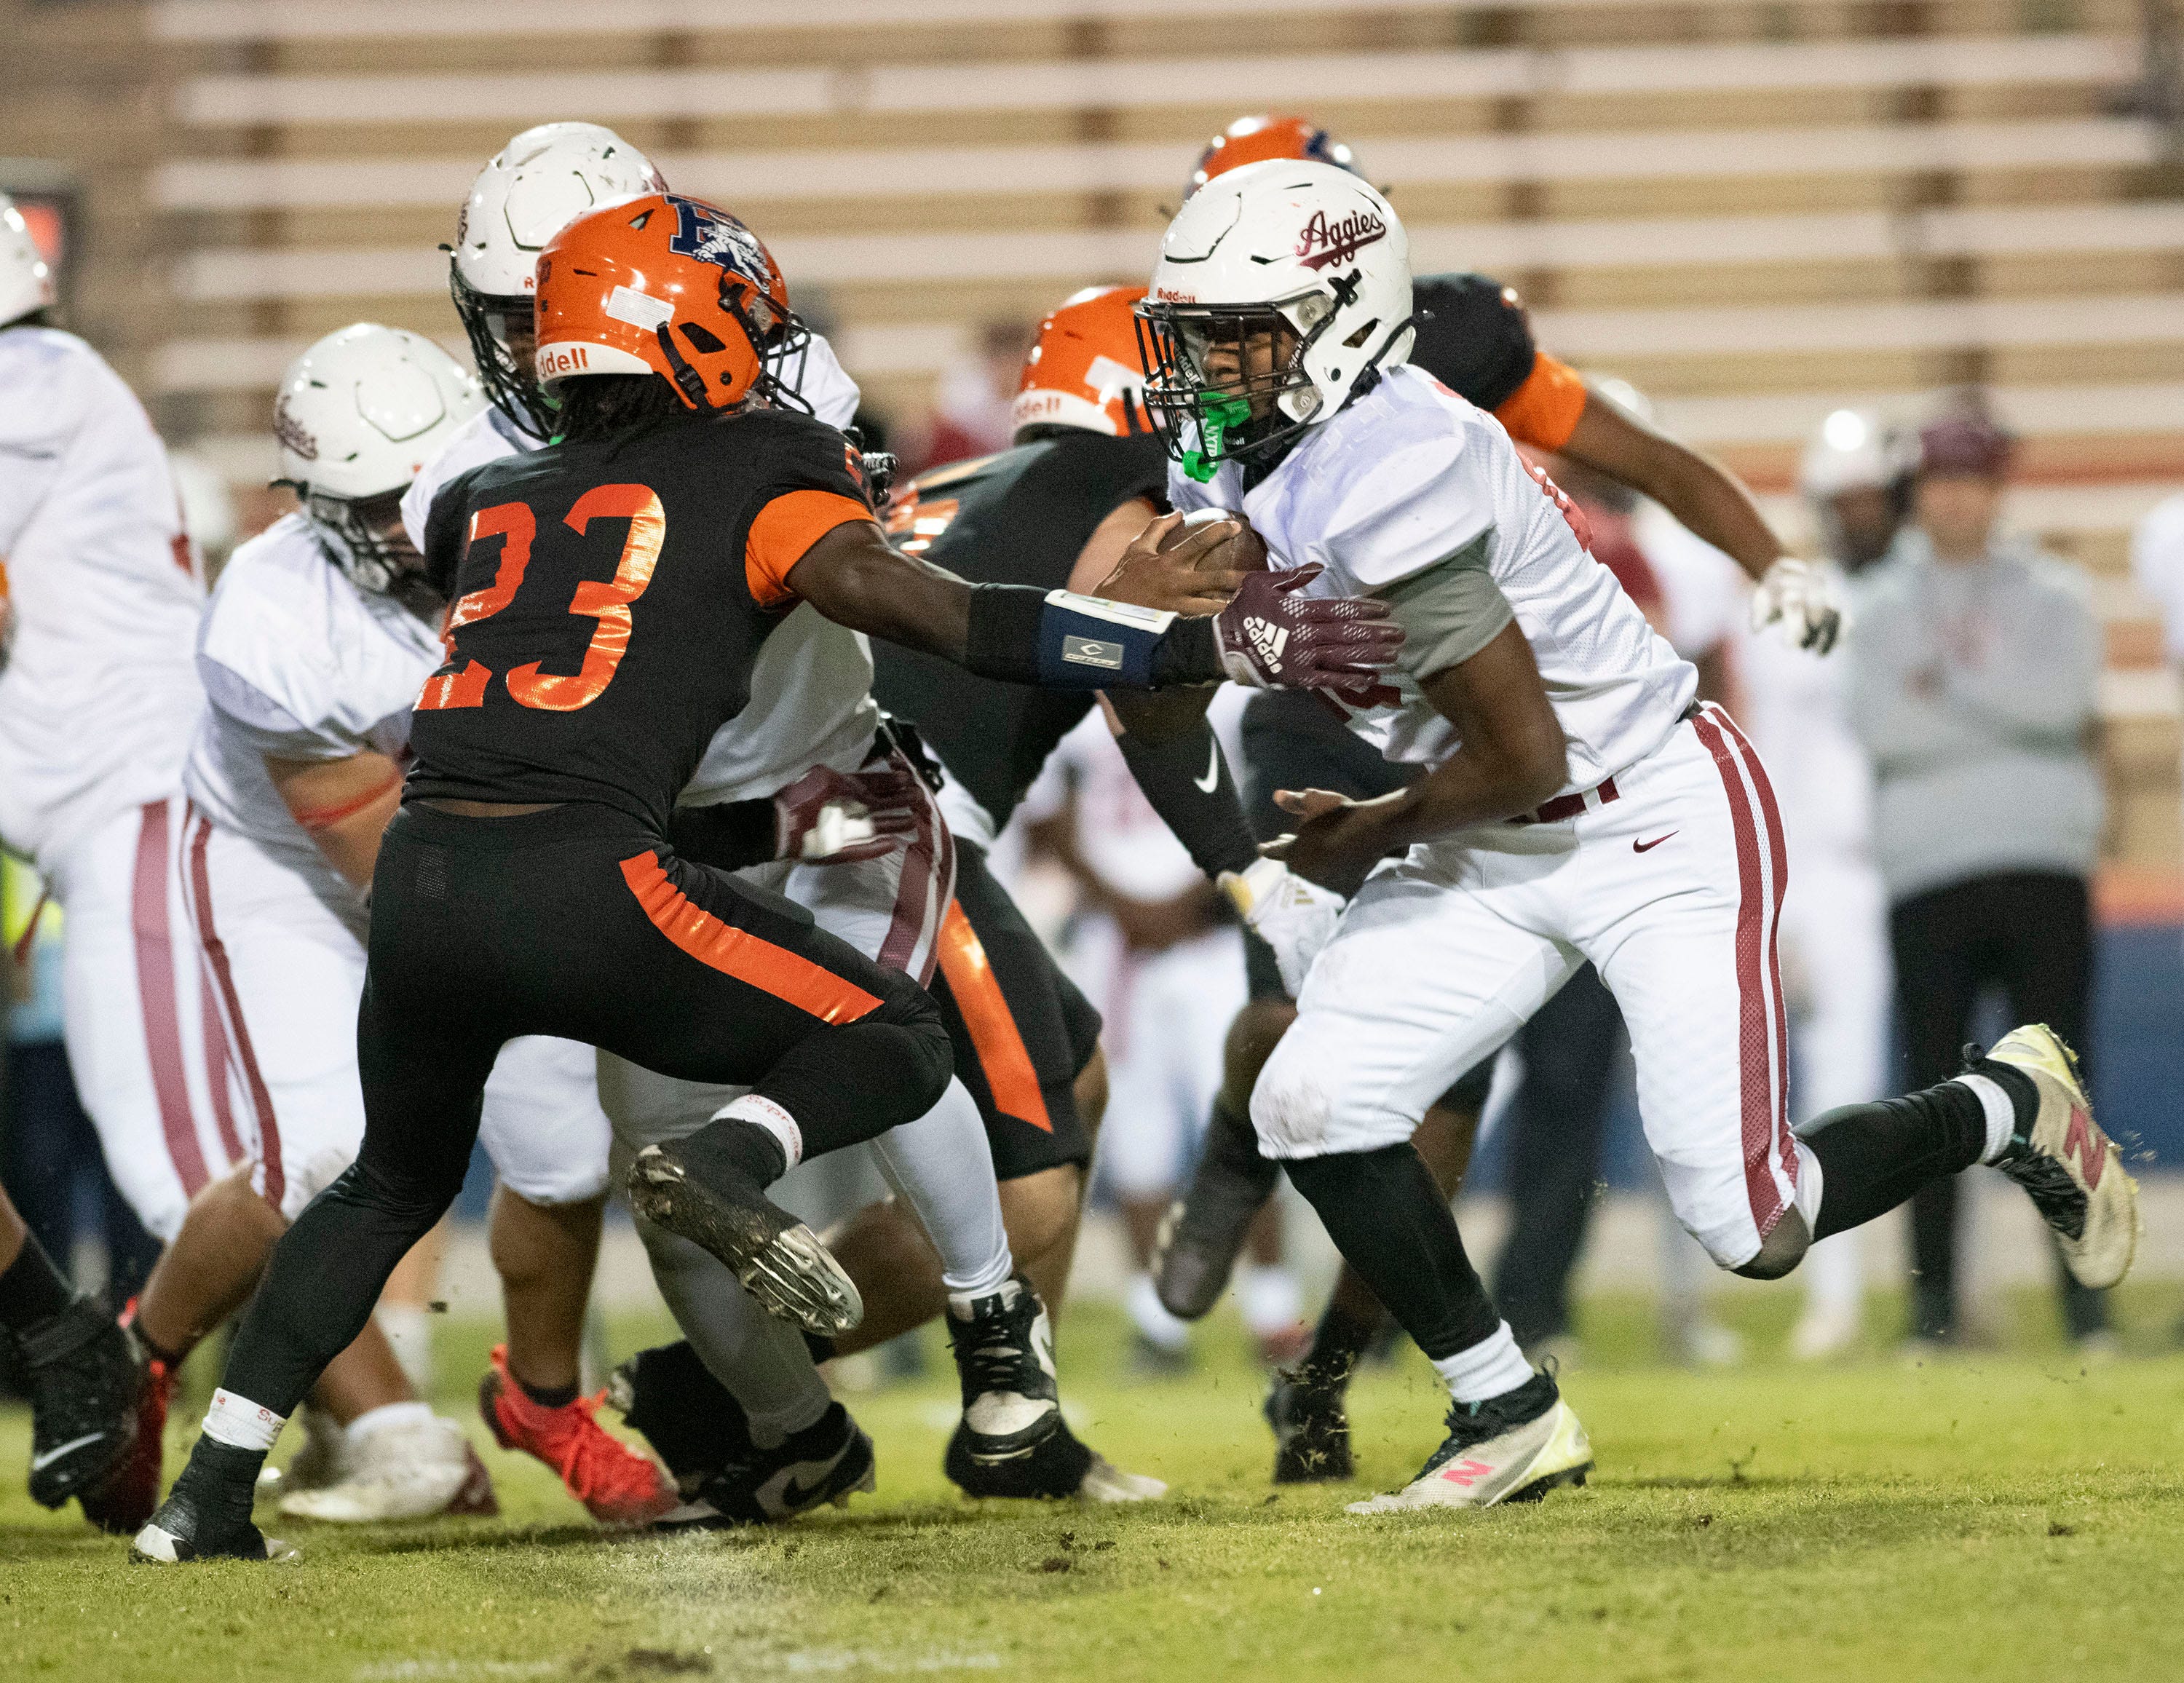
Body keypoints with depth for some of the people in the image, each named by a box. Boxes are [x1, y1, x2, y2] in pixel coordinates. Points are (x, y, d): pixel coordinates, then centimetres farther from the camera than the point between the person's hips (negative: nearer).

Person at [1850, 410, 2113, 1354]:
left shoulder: (2052, 597, 13)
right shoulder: (1883, 609, 13)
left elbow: (2061, 694, -8)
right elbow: (1882, 725, -6)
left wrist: (1948, 681, -7)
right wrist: (2011, 711, -9)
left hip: (2044, 864, -1)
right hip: (1928, 874, 1)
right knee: (1934, 1089, -2)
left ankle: (2084, 1302, -4)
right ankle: (1934, 1305, 1)